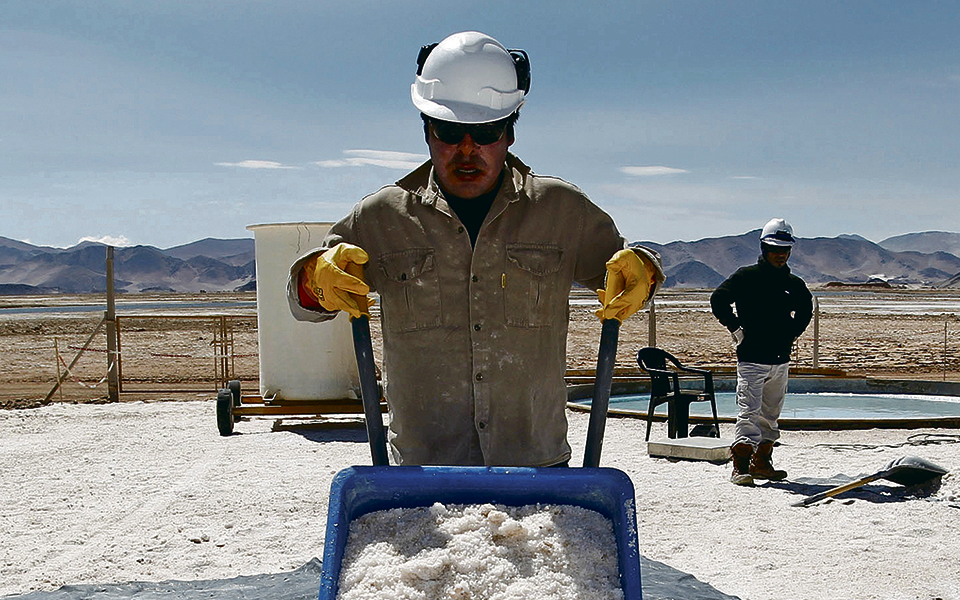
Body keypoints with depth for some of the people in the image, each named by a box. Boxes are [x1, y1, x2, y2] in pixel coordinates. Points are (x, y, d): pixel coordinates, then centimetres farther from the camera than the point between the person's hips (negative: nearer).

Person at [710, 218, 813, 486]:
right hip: (751, 359, -6)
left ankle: (761, 463, 22)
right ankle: (740, 466, -13)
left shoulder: (794, 284, 11)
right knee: (749, 412, -12)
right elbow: (718, 300, -6)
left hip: (781, 360, 6)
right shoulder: (746, 276, -4)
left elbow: (805, 309, 30)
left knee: (770, 415, 12)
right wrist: (736, 329, -7)